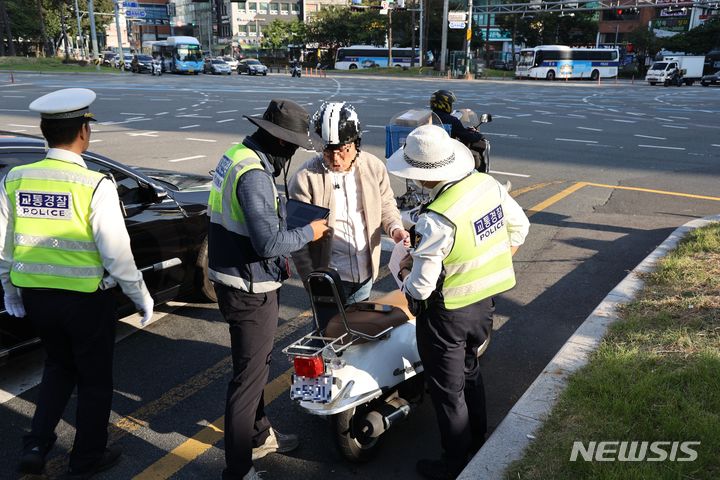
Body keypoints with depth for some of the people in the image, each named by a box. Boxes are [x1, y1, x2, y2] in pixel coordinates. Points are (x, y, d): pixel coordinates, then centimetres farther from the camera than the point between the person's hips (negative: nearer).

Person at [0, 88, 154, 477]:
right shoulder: (94, 185, -19)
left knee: (58, 365, 28)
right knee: (94, 378, 16)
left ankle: (36, 446, 26)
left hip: (35, 296, 5)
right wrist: (142, 297, -4)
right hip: (86, 299, -5)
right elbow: (117, 253, -17)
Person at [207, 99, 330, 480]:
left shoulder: (238, 155, 6)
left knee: (256, 363, 24)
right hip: (250, 289, -10)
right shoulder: (254, 174, -25)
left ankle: (259, 435, 44)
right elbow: (268, 242, -27)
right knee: (250, 374, 2)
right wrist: (309, 232, -12)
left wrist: (279, 258, 13)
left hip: (235, 277, 10)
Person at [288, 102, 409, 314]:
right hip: (328, 280, -4)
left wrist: (395, 228, -10)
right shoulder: (306, 178, -17)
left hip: (365, 273, 4)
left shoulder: (374, 167, -4)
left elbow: (386, 205, 12)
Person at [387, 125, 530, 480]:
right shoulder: (489, 185, -9)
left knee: (447, 388, 12)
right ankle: (478, 443, 46)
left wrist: (404, 271, -3)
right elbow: (519, 227, 7)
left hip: (447, 313, -8)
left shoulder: (436, 220, -31)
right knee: (469, 370, 28)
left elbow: (419, 288, -25)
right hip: (485, 302, 8)